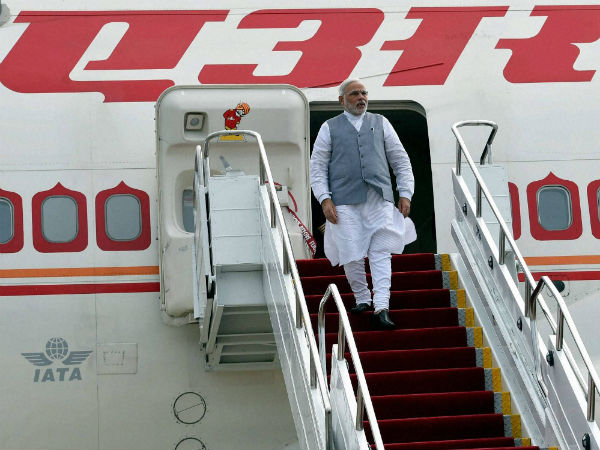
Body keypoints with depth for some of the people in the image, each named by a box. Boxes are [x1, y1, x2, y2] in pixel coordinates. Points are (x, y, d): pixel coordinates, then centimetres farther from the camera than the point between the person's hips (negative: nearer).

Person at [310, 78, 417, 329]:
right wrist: (324, 199, -5)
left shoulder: (380, 123, 17)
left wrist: (405, 194, 7)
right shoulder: (330, 128, 12)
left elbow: (400, 160, 17)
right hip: (345, 200, -1)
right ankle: (362, 299, 18)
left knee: (381, 253, -10)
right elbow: (317, 167, 8)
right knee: (352, 256, -3)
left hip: (379, 198, 1)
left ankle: (381, 309, -15)